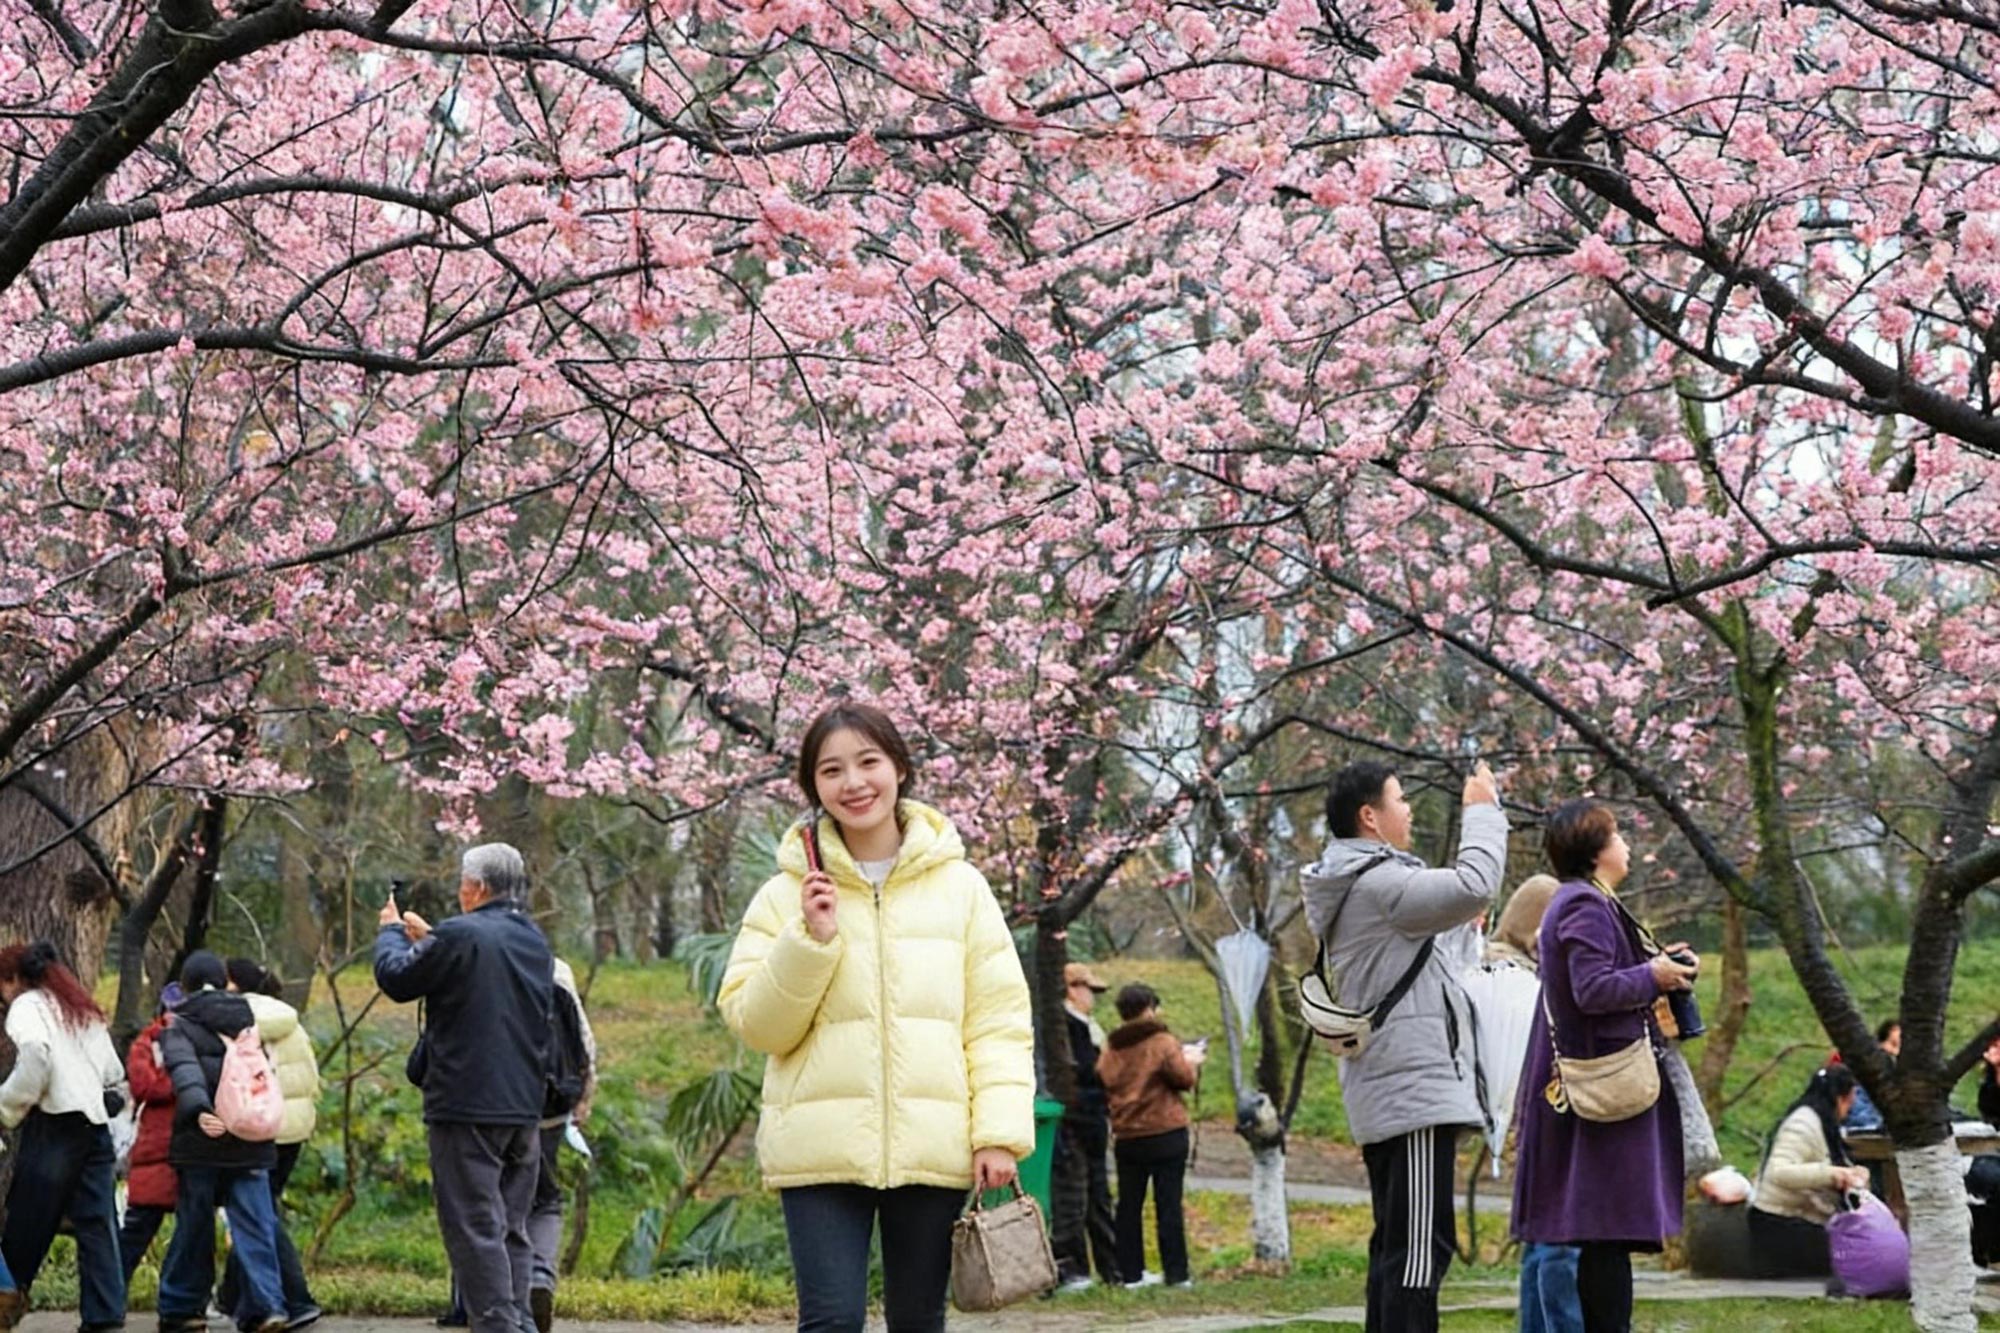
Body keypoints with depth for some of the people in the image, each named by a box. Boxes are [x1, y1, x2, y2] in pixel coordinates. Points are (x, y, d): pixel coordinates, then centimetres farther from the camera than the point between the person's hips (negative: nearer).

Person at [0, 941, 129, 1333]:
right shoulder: (84, 1009, 24)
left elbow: (35, 1057, -19)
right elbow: (116, 1076, 20)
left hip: (54, 1124, -7)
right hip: (95, 1125, 7)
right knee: (96, 1223, 2)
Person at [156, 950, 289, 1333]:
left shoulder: (178, 1026, 0)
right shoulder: (248, 1019, 15)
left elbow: (185, 1071, -18)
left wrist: (199, 1111, -31)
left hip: (200, 1143, -2)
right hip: (250, 1142, 2)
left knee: (194, 1226, 8)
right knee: (255, 1225, -1)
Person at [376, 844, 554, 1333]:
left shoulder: (461, 936, -13)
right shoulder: (535, 942, 11)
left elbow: (396, 979, -1)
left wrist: (391, 931, 17)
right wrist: (428, 939, 30)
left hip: (467, 1108, -7)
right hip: (524, 1107, 7)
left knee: (475, 1226, -5)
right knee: (513, 1228, 12)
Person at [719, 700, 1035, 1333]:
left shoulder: (959, 885, 7)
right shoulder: (787, 894, 5)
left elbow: (999, 1019, 4)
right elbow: (755, 1024, 1)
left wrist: (1000, 1131, -6)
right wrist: (810, 941, -12)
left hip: (930, 1149, 1)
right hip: (822, 1150, -1)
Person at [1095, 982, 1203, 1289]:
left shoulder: (1110, 1047, 4)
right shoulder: (1163, 1042, -9)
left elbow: (1105, 1083, 4)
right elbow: (1183, 1077, -13)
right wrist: (1191, 1062, 7)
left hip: (1126, 1137, 4)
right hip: (1166, 1134, -4)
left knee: (1129, 1204, 9)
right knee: (1168, 1203, -1)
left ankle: (1131, 1272, 9)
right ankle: (1176, 1273, -1)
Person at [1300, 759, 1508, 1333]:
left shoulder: (1354, 887, 19)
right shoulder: (1377, 883, -14)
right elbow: (1475, 886, -22)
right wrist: (1482, 811, -8)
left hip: (1384, 1095, 11)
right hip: (1415, 1090, -11)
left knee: (1396, 1246, 13)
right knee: (1420, 1247, -13)